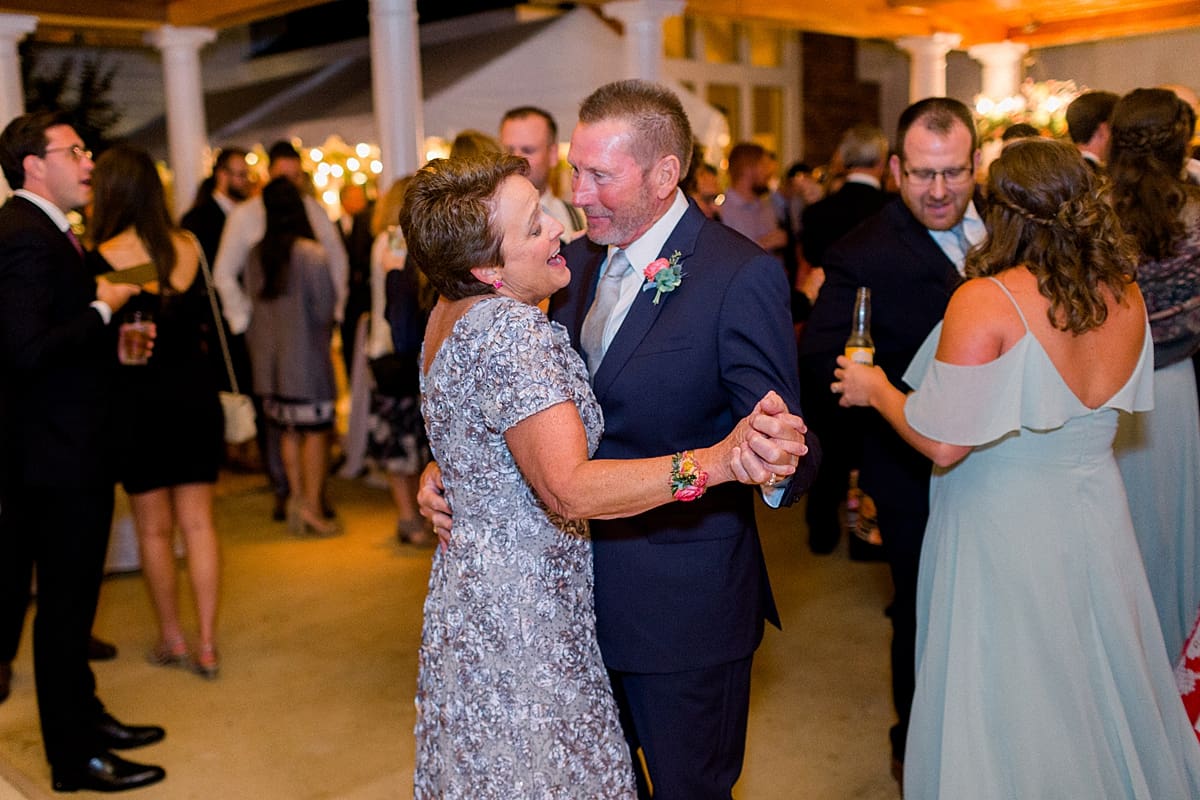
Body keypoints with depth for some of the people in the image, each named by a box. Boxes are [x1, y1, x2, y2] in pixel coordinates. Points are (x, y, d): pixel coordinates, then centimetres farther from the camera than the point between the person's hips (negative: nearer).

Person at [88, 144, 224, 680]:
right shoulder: (189, 248, 0)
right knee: (198, 524, 9)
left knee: (154, 529, 11)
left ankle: (172, 640, 23)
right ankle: (206, 645, 12)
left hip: (138, 404, -3)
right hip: (194, 395, 3)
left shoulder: (103, 258, -12)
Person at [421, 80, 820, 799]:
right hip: (584, 587, 7)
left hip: (683, 602, -7)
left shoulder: (743, 276, -19)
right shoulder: (578, 262, 3)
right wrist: (449, 471, -7)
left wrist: (773, 464, -44)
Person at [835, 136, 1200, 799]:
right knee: (1090, 692, 25)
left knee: (1008, 715, 13)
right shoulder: (1126, 297, -3)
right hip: (1096, 524, 6)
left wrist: (876, 391, -6)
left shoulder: (984, 302, -22)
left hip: (1006, 537, -6)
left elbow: (944, 444, -22)